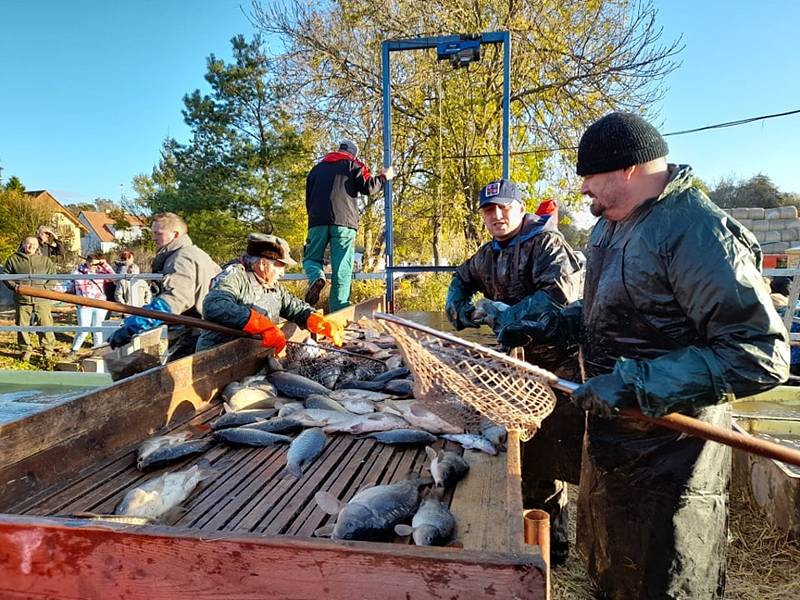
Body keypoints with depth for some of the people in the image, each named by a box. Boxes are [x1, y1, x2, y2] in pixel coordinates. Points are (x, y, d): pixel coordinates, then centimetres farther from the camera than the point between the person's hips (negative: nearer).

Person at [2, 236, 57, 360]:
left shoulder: (45, 260, 8)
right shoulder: (14, 259, 7)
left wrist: (46, 285, 0)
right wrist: (14, 286, -4)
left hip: (41, 299, 0)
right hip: (22, 299, 1)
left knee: (46, 323, -1)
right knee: (22, 325, 6)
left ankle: (48, 348, 11)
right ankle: (26, 350, 19)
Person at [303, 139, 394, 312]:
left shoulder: (317, 168, 27)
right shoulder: (353, 165, 12)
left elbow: (308, 199, 27)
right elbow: (368, 187, 1)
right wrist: (384, 177, 17)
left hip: (317, 221, 3)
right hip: (344, 222, -3)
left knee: (311, 258, 13)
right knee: (342, 269, -3)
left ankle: (316, 278, -20)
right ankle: (339, 309, -9)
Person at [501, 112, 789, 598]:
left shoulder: (698, 232, -26)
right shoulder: (612, 224, 5)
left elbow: (761, 354, -31)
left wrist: (638, 384, -34)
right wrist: (550, 327, 5)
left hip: (667, 457, -9)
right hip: (611, 440, 9)